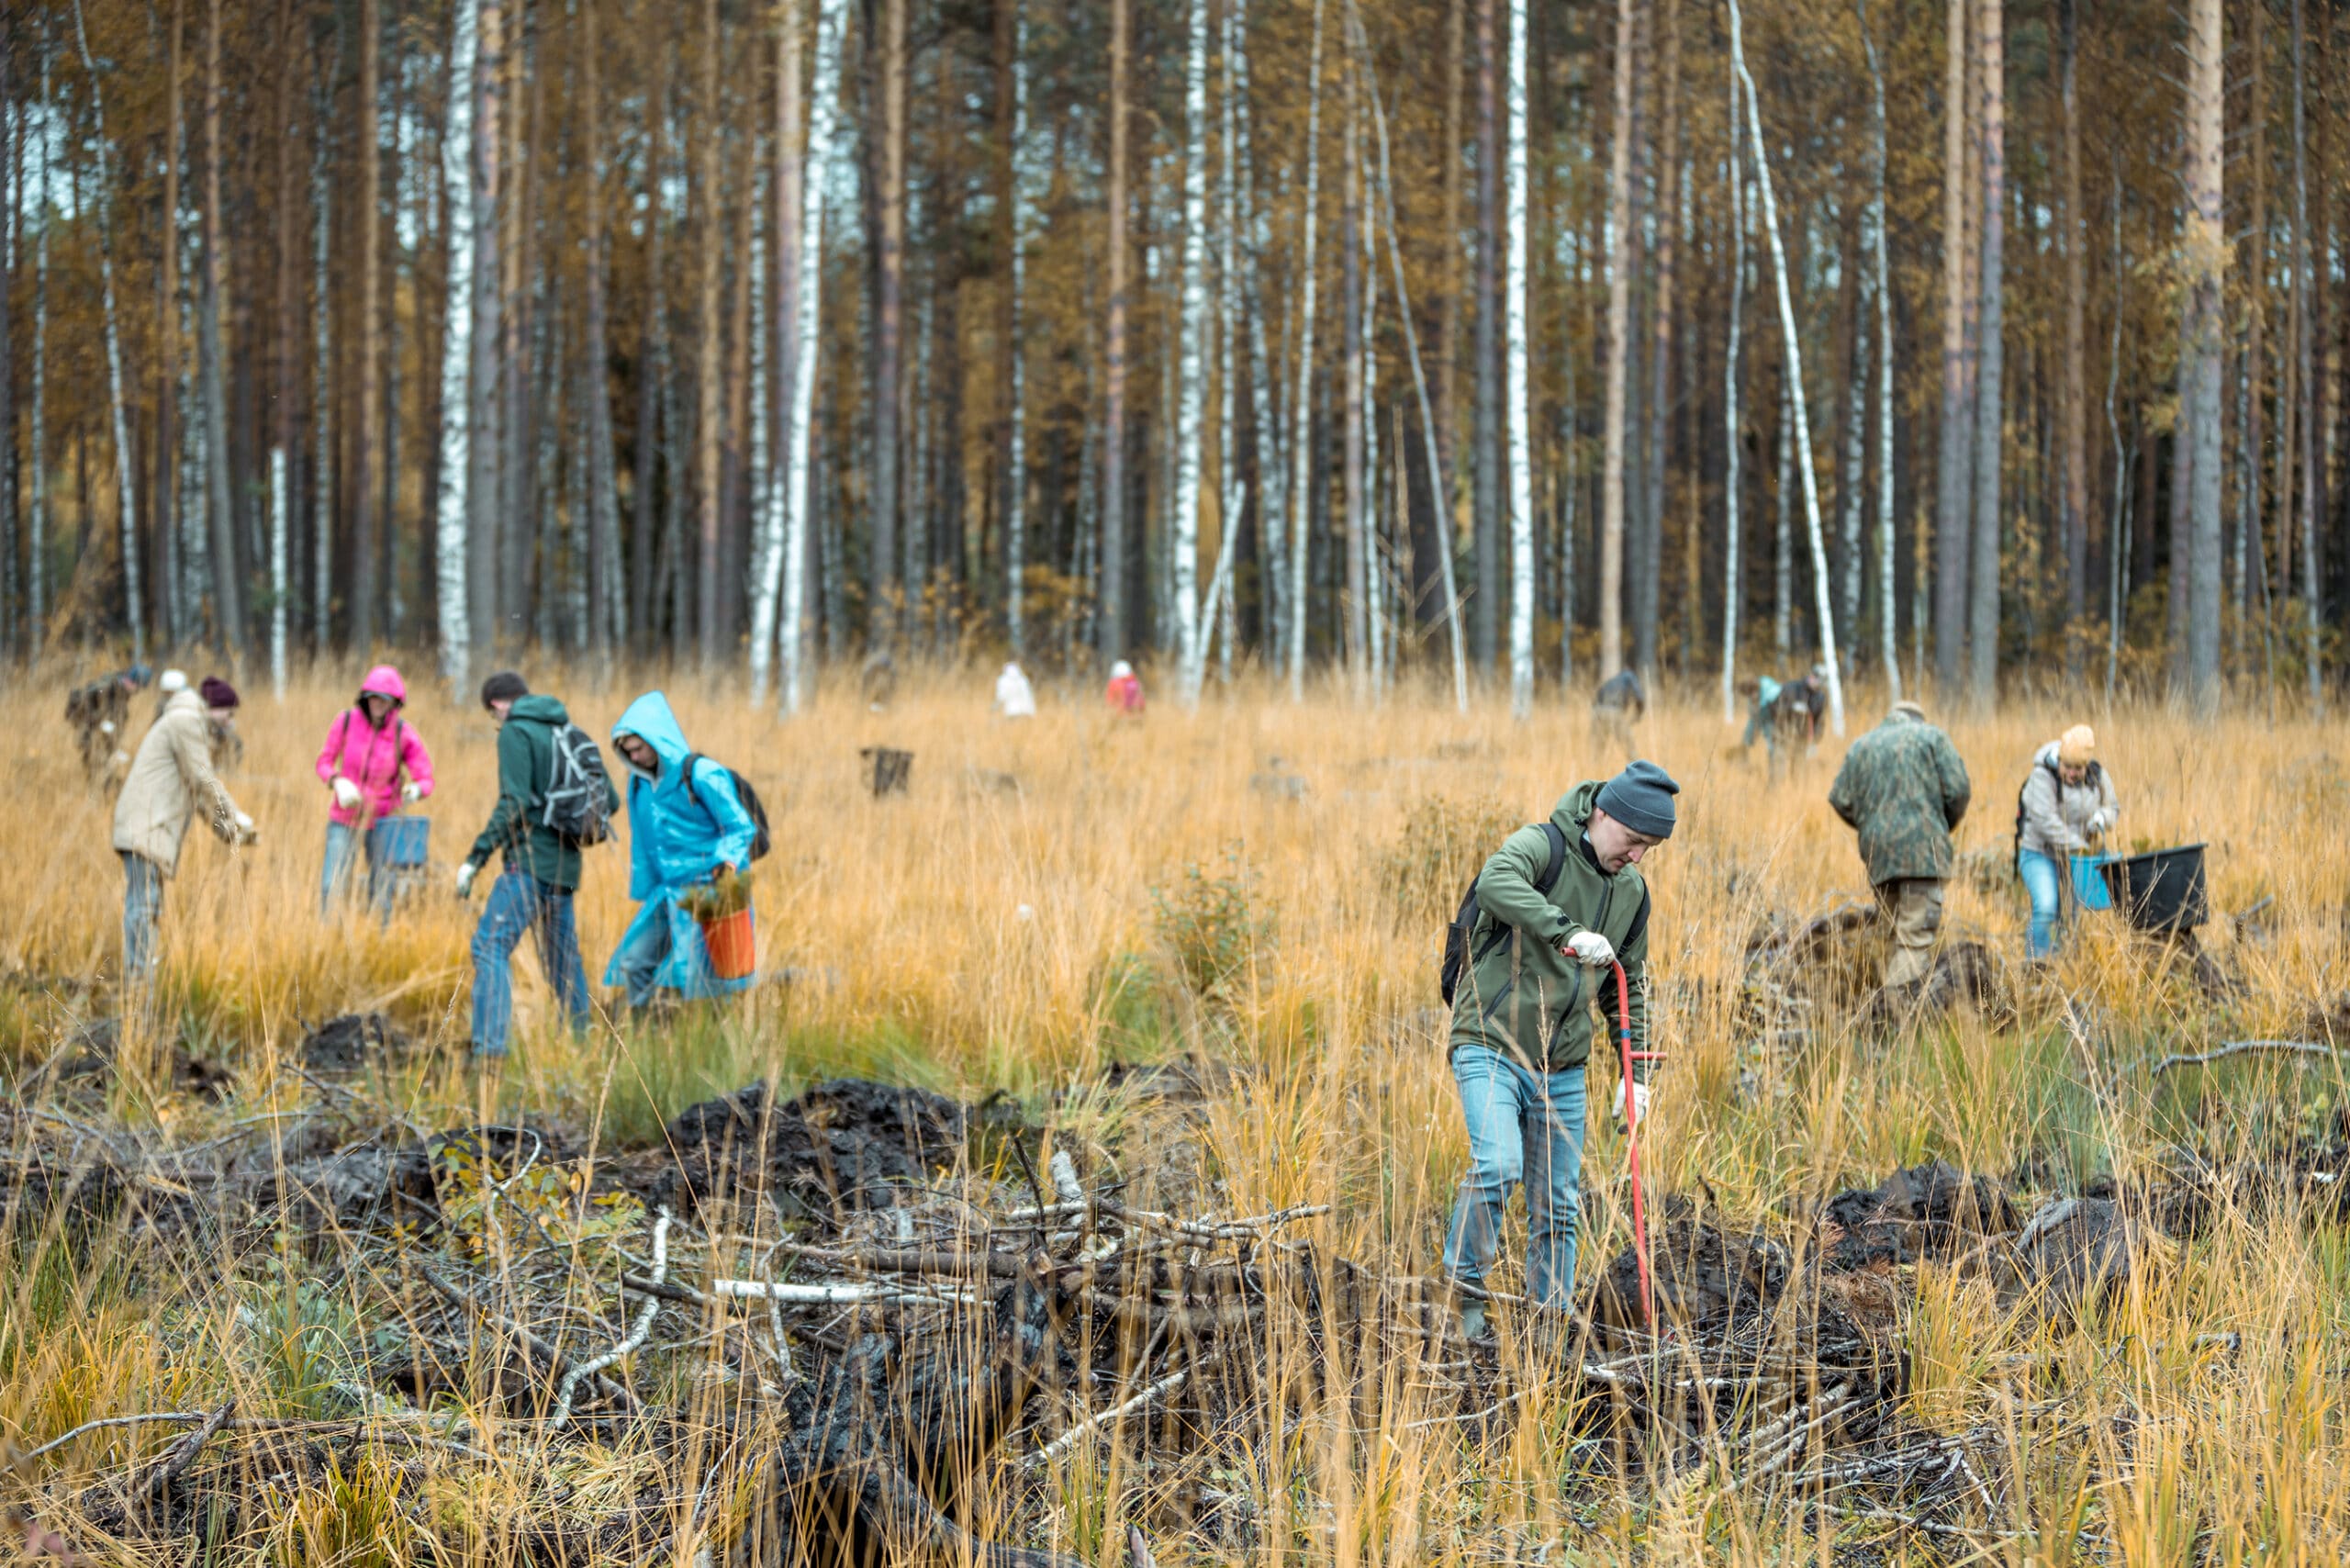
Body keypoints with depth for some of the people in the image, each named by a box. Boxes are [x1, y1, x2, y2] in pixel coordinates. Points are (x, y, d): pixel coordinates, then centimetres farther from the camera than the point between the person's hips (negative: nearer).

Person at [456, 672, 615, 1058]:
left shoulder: (515, 732, -7)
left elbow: (514, 804, -17)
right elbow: (608, 799, 15)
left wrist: (476, 858, -16)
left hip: (530, 860, -8)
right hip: (566, 865, 8)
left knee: (490, 946, -14)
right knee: (563, 957, 17)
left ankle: (490, 1045, -27)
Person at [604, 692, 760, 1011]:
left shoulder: (701, 775, -13)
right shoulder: (640, 782, 10)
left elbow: (741, 827, -12)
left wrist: (728, 860, -29)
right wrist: (643, 890, 23)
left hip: (706, 888, -8)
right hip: (666, 894, 8)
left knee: (693, 976, -13)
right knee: (632, 966, 8)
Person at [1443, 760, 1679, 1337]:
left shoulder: (1632, 890, 10)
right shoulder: (1542, 846, -11)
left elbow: (1629, 987, 19)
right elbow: (1495, 882, -35)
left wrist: (1637, 1073, 12)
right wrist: (1568, 932, -42)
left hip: (1562, 1067, 6)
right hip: (1491, 1045, -6)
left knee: (1558, 1207, 7)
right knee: (1498, 1165, -24)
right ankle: (1462, 1284, -8)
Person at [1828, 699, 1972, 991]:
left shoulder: (1860, 746, 19)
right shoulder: (1931, 737, 8)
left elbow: (1840, 799, 10)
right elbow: (1958, 790, -1)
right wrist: (1945, 827, 15)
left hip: (1877, 856, 5)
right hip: (1922, 845, -5)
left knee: (1901, 929, 15)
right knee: (1918, 934, -9)